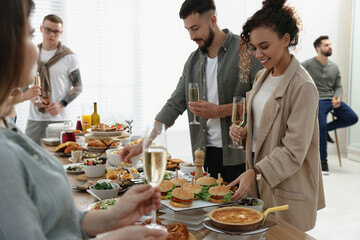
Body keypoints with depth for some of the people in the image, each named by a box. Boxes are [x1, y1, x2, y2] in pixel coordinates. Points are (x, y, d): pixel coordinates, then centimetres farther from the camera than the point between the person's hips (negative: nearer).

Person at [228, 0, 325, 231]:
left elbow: (294, 151, -20)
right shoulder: (262, 76, 7)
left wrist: (254, 173, -27)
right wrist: (245, 131, -1)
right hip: (260, 180, 7)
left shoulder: (303, 87, -18)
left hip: (287, 189, -7)